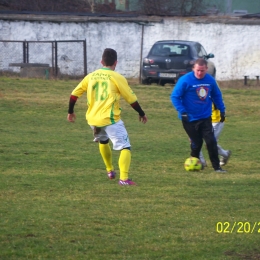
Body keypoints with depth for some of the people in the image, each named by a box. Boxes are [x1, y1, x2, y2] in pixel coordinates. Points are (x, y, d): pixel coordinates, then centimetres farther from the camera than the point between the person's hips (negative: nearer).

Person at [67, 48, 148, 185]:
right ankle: (124, 178, -22)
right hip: (110, 119, -6)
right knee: (125, 147, -4)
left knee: (103, 141, 33)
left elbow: (74, 94, 13)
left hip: (92, 119, 6)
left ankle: (110, 171, 44)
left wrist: (71, 112, 28)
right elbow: (131, 99, 0)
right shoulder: (117, 78, -4)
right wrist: (142, 114, 15)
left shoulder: (91, 76, 9)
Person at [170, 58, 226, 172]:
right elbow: (175, 96, -12)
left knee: (211, 141, -6)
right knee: (196, 143, 5)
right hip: (190, 119, -3)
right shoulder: (185, 80, -15)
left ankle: (216, 166, 1)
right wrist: (182, 112, -20)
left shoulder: (210, 80, -1)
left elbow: (217, 95, 16)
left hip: (205, 117, 3)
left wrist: (222, 110, 13)